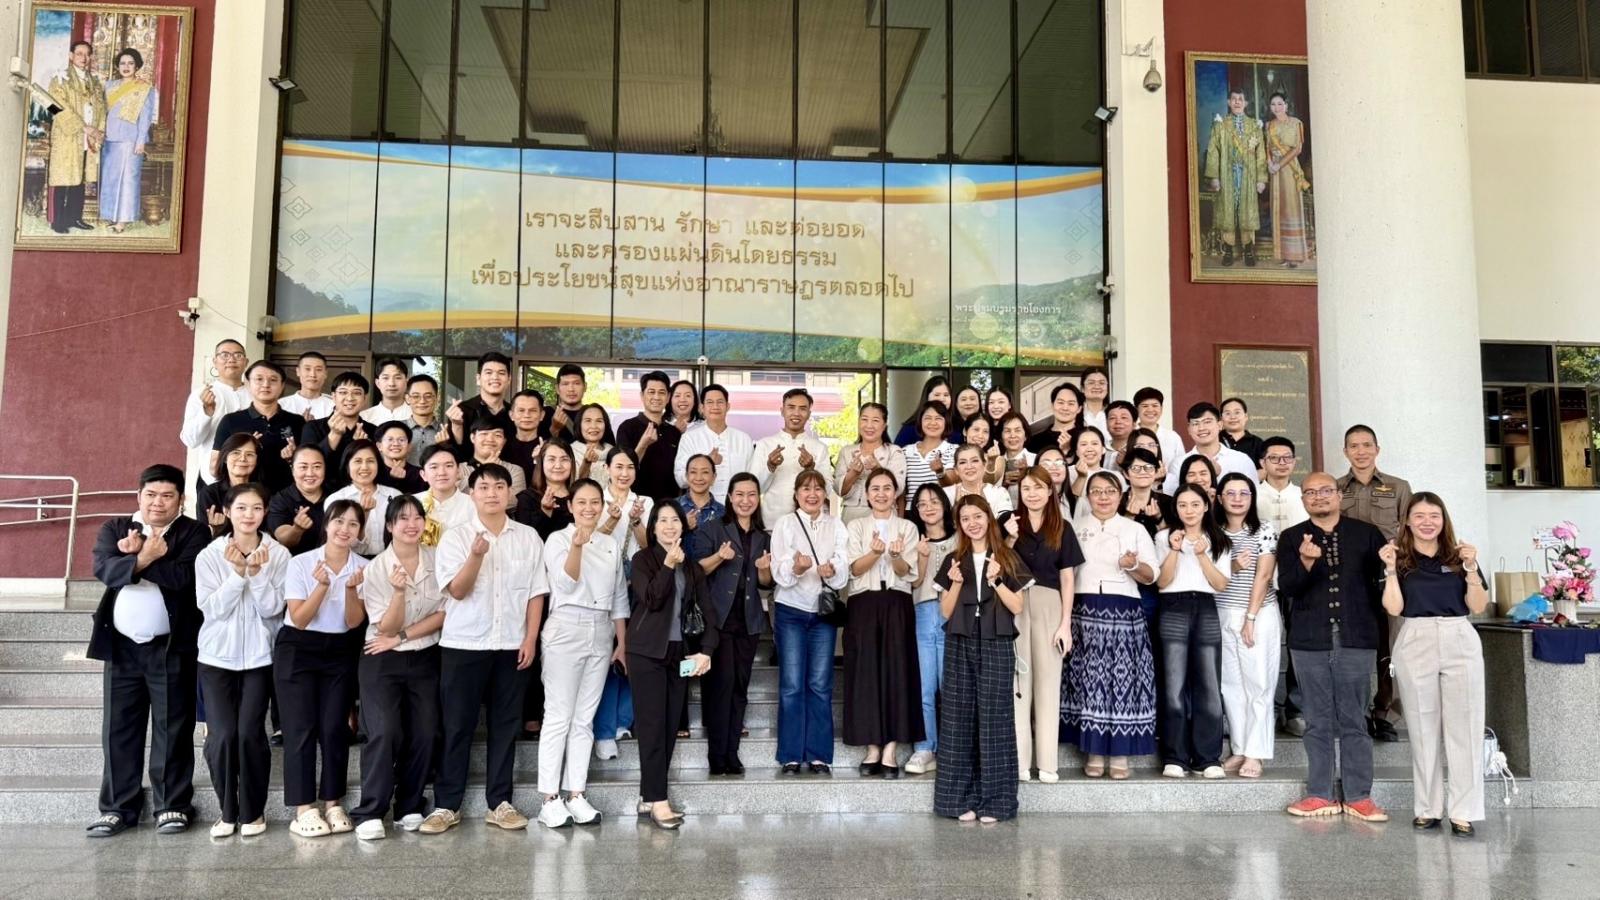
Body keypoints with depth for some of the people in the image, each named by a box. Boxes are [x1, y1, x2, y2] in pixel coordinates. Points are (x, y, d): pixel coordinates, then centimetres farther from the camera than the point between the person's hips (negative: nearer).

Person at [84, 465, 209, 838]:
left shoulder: (194, 532, -1)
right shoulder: (114, 528, 10)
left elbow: (183, 576, -17)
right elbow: (104, 568, -8)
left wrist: (136, 557, -12)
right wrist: (146, 558, -20)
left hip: (171, 647, -3)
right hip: (121, 645, 4)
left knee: (172, 728, 3)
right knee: (118, 729, 8)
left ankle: (172, 805, 11)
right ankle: (118, 807, 17)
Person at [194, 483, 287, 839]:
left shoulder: (279, 554, -3)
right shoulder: (209, 555, -3)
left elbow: (273, 608, -8)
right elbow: (212, 608, -10)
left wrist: (257, 571, -21)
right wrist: (238, 571, -20)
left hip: (260, 656, 0)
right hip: (217, 656, 0)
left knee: (250, 732, -7)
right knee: (222, 735, -6)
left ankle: (253, 810, 11)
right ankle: (227, 811, 13)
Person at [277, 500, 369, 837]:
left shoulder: (363, 568, -2)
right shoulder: (301, 563, -9)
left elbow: (354, 622, -6)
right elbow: (299, 620, -12)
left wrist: (351, 590, -23)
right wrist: (322, 586, -26)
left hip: (339, 652, 3)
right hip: (297, 650, -2)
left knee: (334, 729, 2)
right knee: (301, 729, -4)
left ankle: (333, 804, 11)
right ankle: (304, 809, 0)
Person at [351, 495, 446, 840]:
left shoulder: (437, 561, -2)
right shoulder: (376, 568, -8)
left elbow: (443, 614, -3)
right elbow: (387, 628, -11)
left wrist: (402, 637, -12)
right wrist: (399, 591, -28)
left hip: (425, 659, 3)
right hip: (382, 661, -3)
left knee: (424, 734, 2)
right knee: (383, 733, -14)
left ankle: (409, 808, 16)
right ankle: (370, 814, -7)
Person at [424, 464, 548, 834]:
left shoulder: (529, 537, 6)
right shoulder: (456, 537, 0)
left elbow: (536, 593, 6)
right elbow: (457, 590, -10)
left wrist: (530, 639, -2)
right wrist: (477, 555, -26)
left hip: (512, 646, 2)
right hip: (463, 644, -2)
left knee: (506, 725, 7)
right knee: (457, 725, 2)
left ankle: (499, 803, 15)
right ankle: (446, 805, 10)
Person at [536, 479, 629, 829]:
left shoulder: (612, 544, 11)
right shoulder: (558, 539, -3)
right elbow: (566, 584, -16)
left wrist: (622, 642, 12)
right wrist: (577, 545, -31)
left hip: (601, 634, 5)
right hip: (566, 631, -5)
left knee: (585, 719, 7)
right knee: (559, 717, -3)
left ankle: (576, 795, 12)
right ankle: (550, 799, 1)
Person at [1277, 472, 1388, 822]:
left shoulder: (1366, 533, 7)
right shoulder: (1291, 538, 7)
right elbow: (1286, 587, -3)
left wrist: (1379, 627, -1)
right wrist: (1306, 562, -21)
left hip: (1356, 639, 0)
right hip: (1310, 641, 1)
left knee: (1354, 722, 2)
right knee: (1318, 723, 6)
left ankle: (1359, 797, 9)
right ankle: (1320, 795, 12)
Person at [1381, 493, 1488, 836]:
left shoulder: (1459, 556, 9)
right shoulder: (1398, 558, 5)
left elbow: (1478, 607, 3)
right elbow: (1394, 608, -5)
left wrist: (1471, 567, -8)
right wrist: (1390, 569, -12)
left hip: (1460, 642, 1)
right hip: (1415, 644, -1)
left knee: (1464, 728, -1)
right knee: (1423, 730, 5)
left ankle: (1463, 811, 5)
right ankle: (1427, 808, 13)